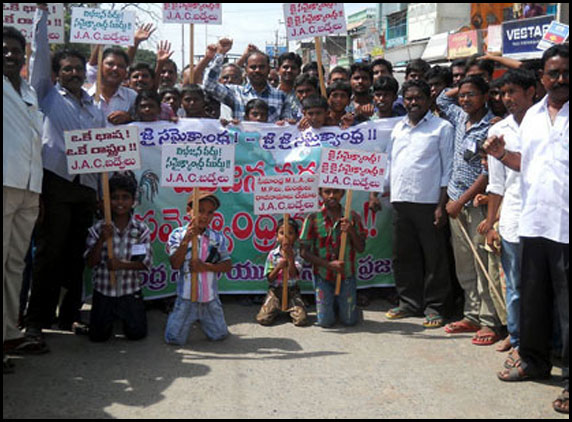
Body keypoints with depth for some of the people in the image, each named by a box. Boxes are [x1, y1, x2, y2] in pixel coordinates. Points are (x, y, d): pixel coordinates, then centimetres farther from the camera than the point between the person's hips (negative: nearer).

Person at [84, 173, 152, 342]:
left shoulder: (141, 230, -6)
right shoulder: (98, 229, -6)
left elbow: (146, 263, -10)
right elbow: (90, 263, -8)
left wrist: (121, 265, -24)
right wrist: (102, 240, -23)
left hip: (130, 292, 0)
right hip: (103, 291, 0)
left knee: (137, 334, 0)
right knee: (98, 336, 1)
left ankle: (123, 317, 33)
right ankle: (109, 318, 35)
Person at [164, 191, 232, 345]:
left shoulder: (218, 238, -2)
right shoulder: (178, 234, -6)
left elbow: (228, 265, -3)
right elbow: (175, 264, -15)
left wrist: (205, 266, -18)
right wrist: (186, 240, -26)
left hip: (210, 297, 2)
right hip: (186, 296, -2)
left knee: (219, 335, 6)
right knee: (174, 338, -2)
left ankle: (201, 319, 37)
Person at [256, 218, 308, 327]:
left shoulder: (297, 253, -4)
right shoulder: (273, 254, -1)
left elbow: (293, 274, -15)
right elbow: (270, 279, -3)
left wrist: (291, 259, -29)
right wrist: (278, 267, -20)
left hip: (292, 290, 0)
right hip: (275, 290, 1)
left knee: (301, 320, -20)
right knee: (263, 319, -18)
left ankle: (290, 310, 14)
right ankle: (277, 310, 15)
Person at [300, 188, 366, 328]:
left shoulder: (352, 217, -3)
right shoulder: (313, 218, -8)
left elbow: (361, 248, -2)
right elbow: (305, 252, -7)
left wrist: (351, 231, -19)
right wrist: (329, 264, -17)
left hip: (346, 275, 1)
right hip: (323, 275, -1)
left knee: (349, 320, -2)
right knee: (325, 322, -4)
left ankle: (339, 302, 31)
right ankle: (332, 304, 30)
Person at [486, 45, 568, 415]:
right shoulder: (532, 116, 14)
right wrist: (501, 154, 6)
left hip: (566, 227, -6)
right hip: (534, 223, 6)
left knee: (567, 304, 0)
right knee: (533, 298, 16)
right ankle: (534, 360, 33)